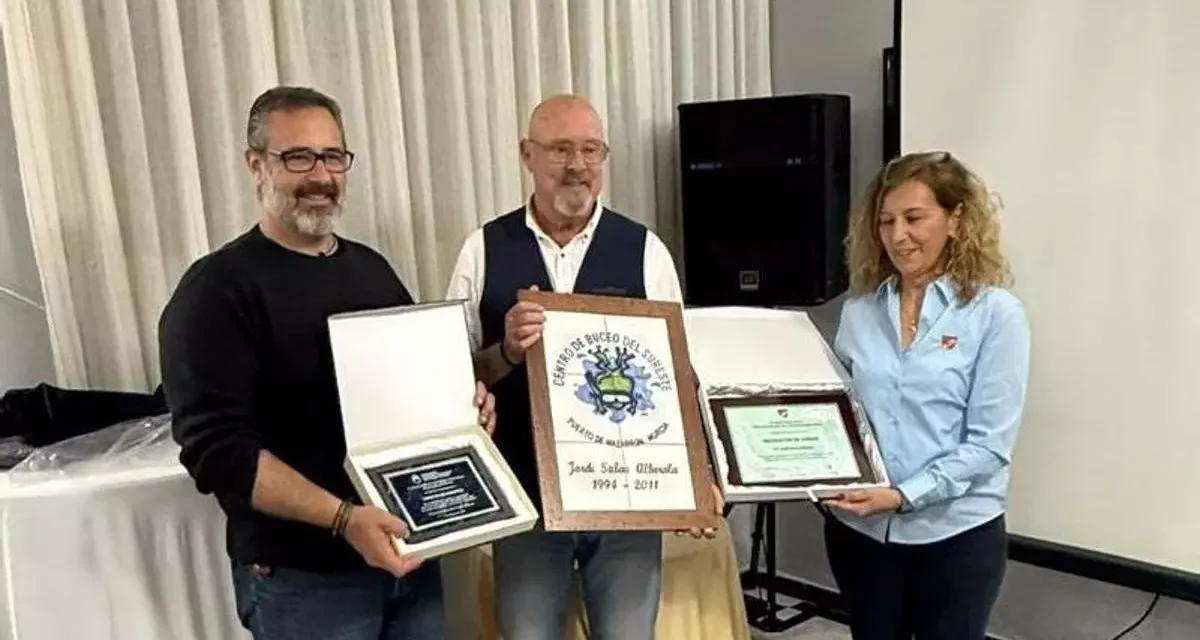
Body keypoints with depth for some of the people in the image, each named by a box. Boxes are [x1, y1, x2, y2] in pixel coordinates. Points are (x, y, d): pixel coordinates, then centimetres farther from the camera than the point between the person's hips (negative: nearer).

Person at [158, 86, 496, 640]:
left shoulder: (371, 269, 9)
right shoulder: (218, 290, -12)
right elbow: (217, 451, -19)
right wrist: (343, 518, -28)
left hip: (409, 549, 6)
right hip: (303, 577, -6)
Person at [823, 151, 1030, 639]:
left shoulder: (995, 313, -8)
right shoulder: (859, 311, 2)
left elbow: (989, 444, -12)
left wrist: (903, 496, -21)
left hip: (956, 534, -3)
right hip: (858, 528, 3)